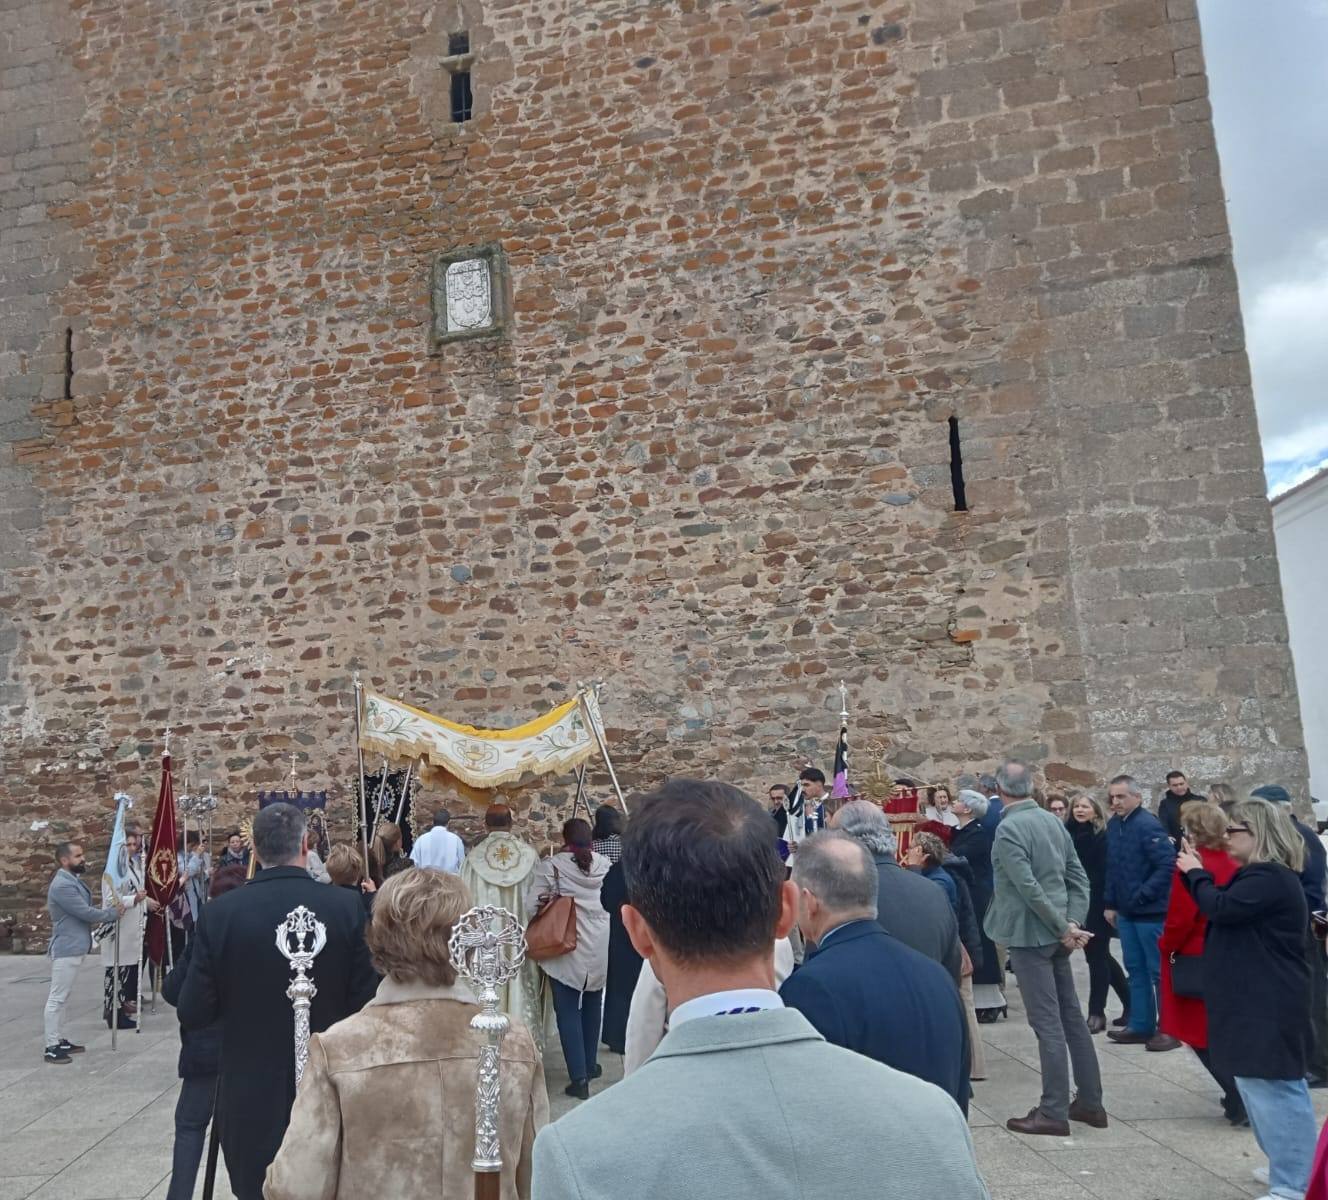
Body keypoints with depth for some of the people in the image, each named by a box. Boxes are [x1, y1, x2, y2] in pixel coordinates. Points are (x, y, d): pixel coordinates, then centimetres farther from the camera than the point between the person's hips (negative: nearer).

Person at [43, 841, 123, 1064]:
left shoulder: (73, 880, 13)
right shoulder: (62, 885, -20)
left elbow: (84, 911, 16)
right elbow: (85, 913, -20)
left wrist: (108, 909, 0)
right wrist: (113, 912, -7)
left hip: (74, 947, 10)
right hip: (66, 948, -10)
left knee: (62, 997, 16)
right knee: (57, 998, -4)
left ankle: (59, 1040, 23)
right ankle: (51, 1048, 1)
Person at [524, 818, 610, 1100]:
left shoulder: (551, 865, -11)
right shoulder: (605, 864, -2)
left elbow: (531, 904, -13)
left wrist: (553, 899, 6)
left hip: (566, 949, -4)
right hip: (600, 949, 4)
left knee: (568, 1011, 4)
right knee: (592, 1005, 21)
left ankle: (579, 1077, 0)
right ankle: (590, 1064, 32)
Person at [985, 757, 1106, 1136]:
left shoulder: (1008, 828, -17)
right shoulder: (1053, 821, 7)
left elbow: (1029, 887, -22)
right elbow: (1078, 877, 6)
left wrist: (1064, 927, -14)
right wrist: (1073, 922, -1)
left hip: (1030, 934, -8)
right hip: (1056, 933, 8)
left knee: (1048, 1024, -2)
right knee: (1071, 1017, 14)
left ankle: (1054, 1112, 5)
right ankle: (1090, 1102, 22)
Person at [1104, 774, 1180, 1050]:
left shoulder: (1148, 826, -17)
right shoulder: (1113, 825, 7)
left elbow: (1168, 865, -24)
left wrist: (1142, 896, -20)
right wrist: (1110, 903, 12)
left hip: (1150, 911, -8)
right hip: (1126, 912, 8)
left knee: (1159, 971, 2)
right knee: (1135, 969, 14)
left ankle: (1171, 1029, 13)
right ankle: (1141, 1026, 24)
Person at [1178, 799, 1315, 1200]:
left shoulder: (1269, 879, -20)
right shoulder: (1261, 875, 15)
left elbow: (1219, 907, -25)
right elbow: (1225, 907, 15)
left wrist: (1195, 872, -9)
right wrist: (1197, 873, 3)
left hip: (1268, 1006, -11)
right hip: (1258, 1002, 11)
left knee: (1273, 1089, -5)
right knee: (1267, 1086, 19)